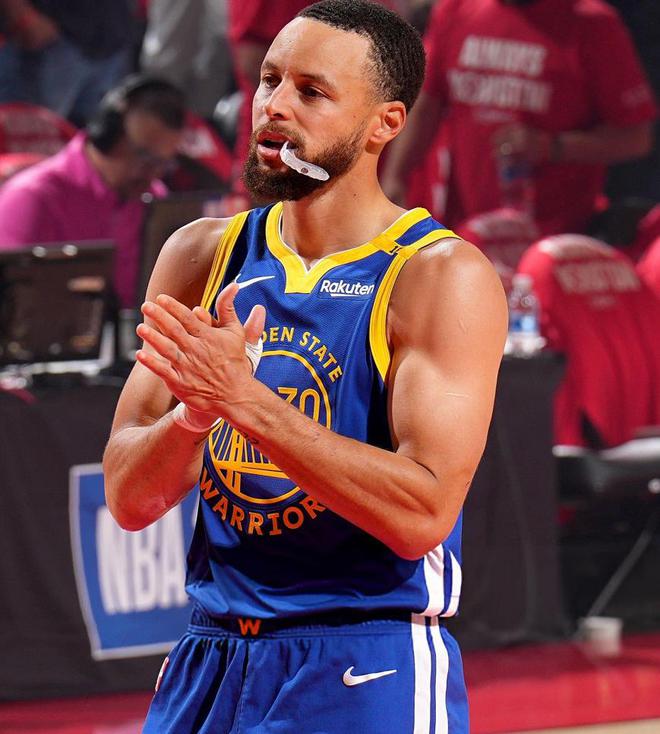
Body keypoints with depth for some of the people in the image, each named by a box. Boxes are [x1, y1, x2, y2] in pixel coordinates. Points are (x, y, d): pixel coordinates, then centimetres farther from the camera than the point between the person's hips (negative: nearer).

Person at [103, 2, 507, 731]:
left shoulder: (443, 276, -9)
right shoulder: (200, 257, 6)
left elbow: (424, 513, -20)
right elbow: (129, 501, 3)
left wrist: (245, 400, -24)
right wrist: (196, 409, -18)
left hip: (367, 674, -5)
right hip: (209, 662, 5)